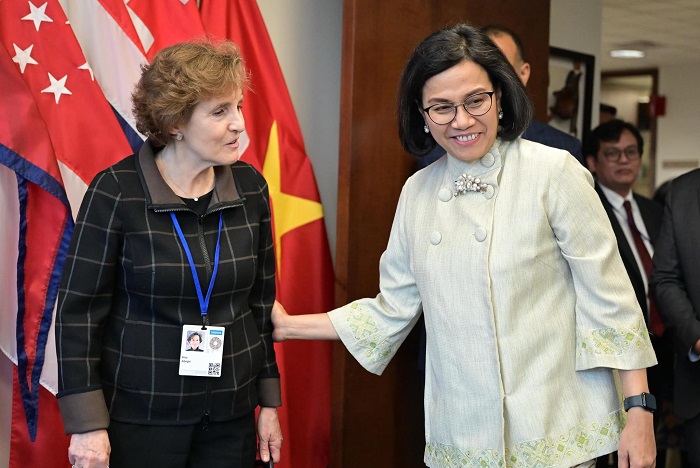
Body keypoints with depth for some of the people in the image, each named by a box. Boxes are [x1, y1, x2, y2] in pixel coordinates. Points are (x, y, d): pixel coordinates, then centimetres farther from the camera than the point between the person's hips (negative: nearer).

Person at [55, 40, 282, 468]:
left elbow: (262, 300, 8)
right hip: (139, 417, -3)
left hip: (231, 416, 4)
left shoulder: (250, 186, -1)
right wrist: (87, 424, -11)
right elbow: (79, 311, -9)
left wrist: (269, 401, 9)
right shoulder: (116, 192, -12)